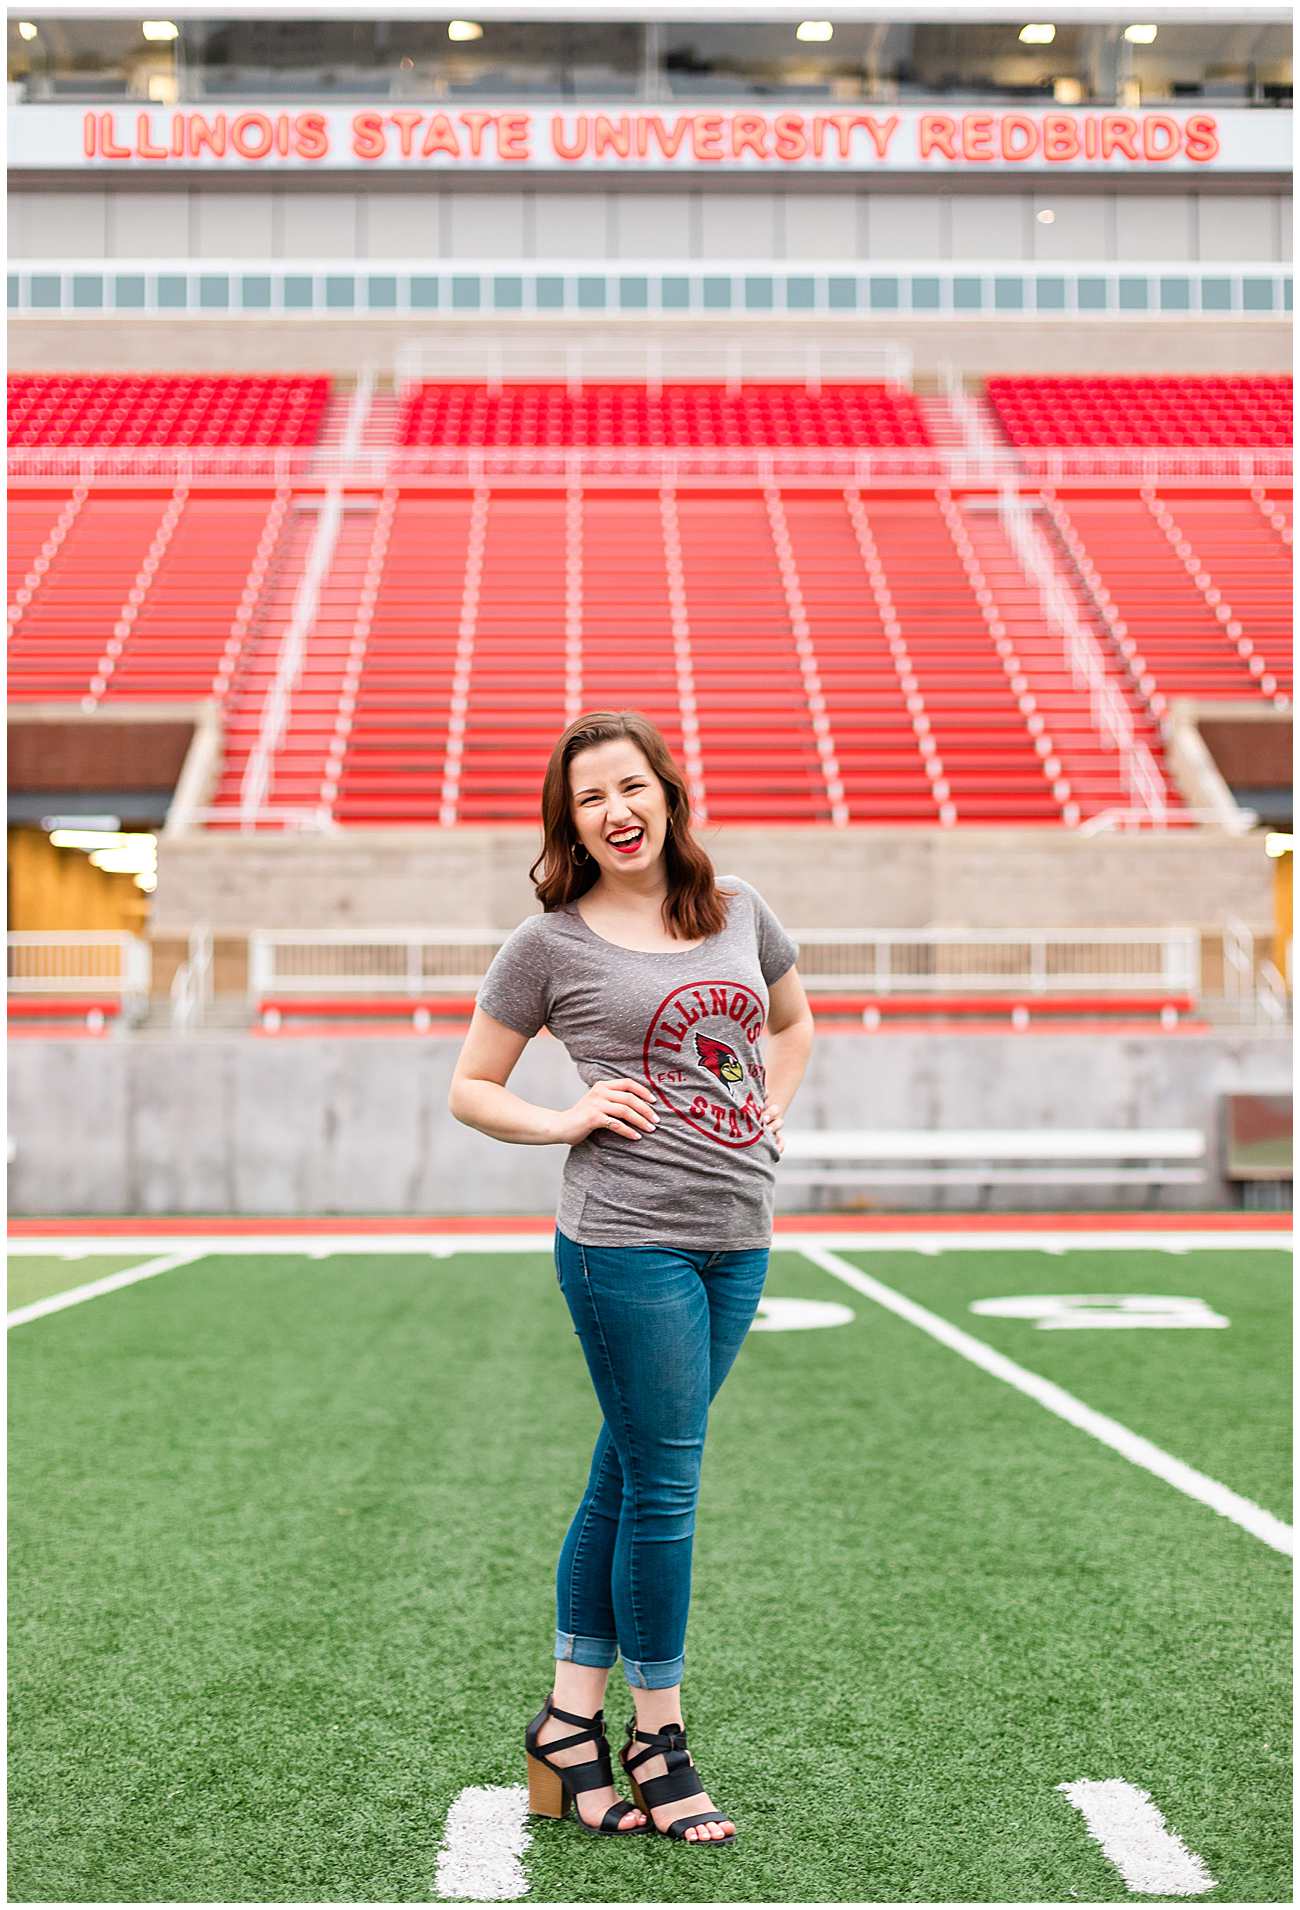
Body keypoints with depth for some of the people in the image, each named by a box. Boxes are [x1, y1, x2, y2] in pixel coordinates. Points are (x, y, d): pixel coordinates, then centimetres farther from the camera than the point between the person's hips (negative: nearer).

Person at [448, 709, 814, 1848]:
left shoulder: (739, 913, 11)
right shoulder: (551, 943, -1)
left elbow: (793, 1027, 29)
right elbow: (469, 1089, 6)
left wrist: (765, 1124, 14)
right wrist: (570, 1121, -9)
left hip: (738, 1239, 5)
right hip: (627, 1239, -5)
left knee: (627, 1478, 12)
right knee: (663, 1485, -1)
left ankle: (570, 1723, 22)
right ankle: (657, 1743, 14)